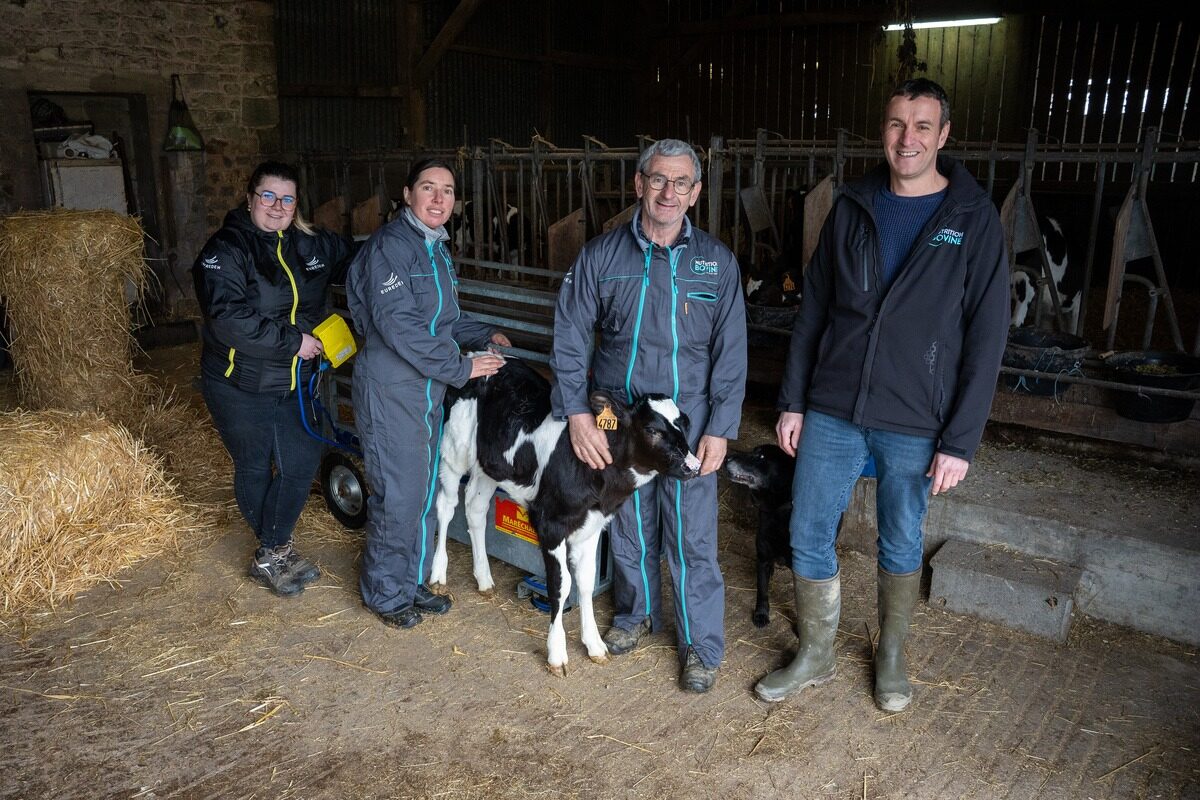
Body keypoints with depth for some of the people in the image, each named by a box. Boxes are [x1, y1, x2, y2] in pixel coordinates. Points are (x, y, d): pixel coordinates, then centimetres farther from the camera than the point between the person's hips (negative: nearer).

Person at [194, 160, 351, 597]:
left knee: (303, 461, 7)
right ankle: (275, 551, 30)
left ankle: (272, 555, 24)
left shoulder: (308, 246, 3)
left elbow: (352, 253, 21)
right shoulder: (226, 250, -16)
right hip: (240, 386, -6)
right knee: (254, 469, 9)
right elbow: (230, 320, -28)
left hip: (291, 383, 6)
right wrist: (294, 342, -23)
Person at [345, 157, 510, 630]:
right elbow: (398, 325, -22)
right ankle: (385, 592, 20)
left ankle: (412, 581, 32)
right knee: (397, 494, 0)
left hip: (427, 388, 9)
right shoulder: (390, 245, -14)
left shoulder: (437, 249, 13)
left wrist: (484, 335, 7)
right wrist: (460, 367, -20)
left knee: (425, 489, 16)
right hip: (390, 390, -9)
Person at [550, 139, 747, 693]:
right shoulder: (601, 256, -1)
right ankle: (636, 614, 39)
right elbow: (570, 339, -1)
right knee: (629, 527, 15)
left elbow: (731, 352, 0)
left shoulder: (717, 262, 0)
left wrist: (720, 429, -6)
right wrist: (576, 413, -11)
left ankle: (702, 644, 21)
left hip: (688, 418, -1)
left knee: (691, 537, 2)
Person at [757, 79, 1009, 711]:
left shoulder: (974, 218, -5)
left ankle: (891, 655, 38)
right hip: (831, 413, 3)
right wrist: (792, 402, 3)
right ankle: (815, 656, 29)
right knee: (808, 536, 7)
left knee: (901, 547, 14)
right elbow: (812, 310, 7)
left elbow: (986, 337, -6)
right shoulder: (851, 208, 4)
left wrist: (960, 440, -10)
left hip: (916, 425, -2)